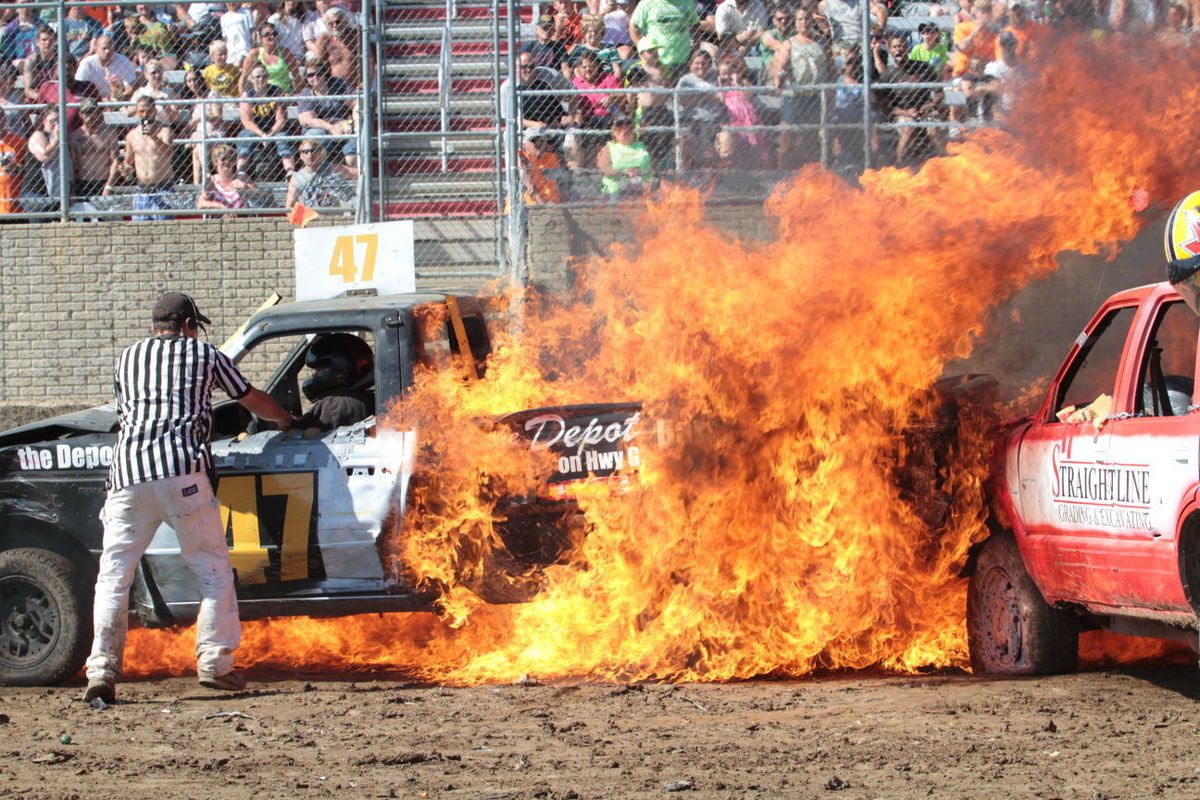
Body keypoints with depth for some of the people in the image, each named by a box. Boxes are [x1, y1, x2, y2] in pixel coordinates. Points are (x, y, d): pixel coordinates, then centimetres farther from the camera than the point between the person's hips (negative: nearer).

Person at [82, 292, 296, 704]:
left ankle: (102, 670, -7)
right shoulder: (204, 354, 18)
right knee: (213, 570, 8)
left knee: (113, 577, 4)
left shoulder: (128, 357, 25)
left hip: (127, 469, 2)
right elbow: (253, 400, 30)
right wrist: (287, 420, 50)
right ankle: (214, 661, 1)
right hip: (181, 468, -2)